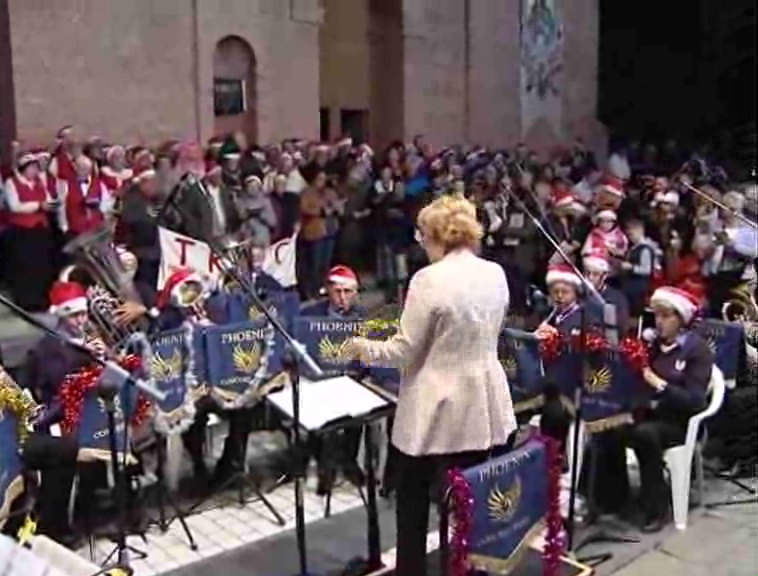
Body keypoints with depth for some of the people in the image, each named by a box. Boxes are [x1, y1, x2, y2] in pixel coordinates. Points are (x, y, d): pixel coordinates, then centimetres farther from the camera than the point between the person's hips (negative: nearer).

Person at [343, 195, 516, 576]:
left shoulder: (429, 280, -19)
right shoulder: (496, 274, 1)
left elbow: (404, 350, -15)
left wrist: (364, 348, 1)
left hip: (437, 411, -5)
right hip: (485, 407, 6)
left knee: (414, 501, 13)